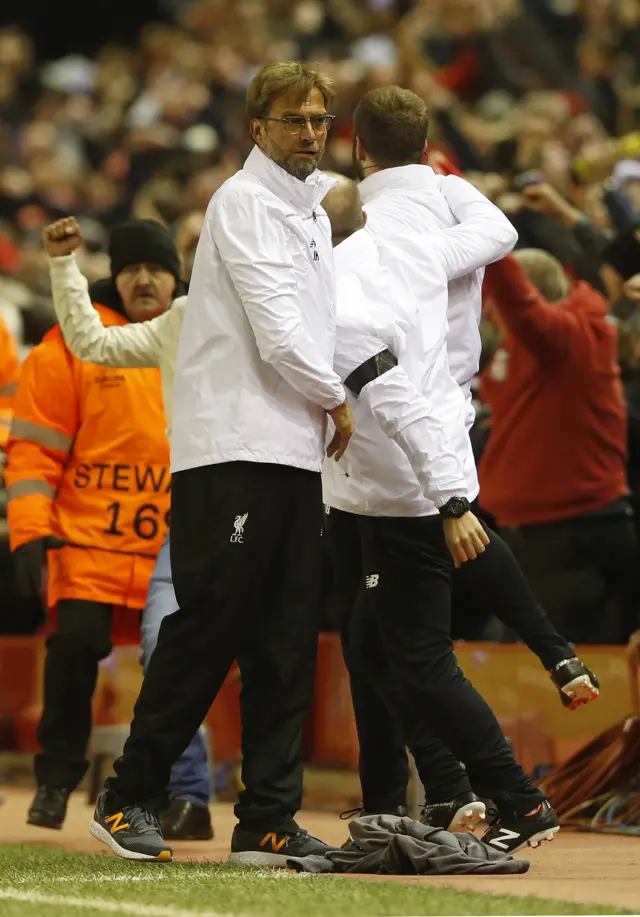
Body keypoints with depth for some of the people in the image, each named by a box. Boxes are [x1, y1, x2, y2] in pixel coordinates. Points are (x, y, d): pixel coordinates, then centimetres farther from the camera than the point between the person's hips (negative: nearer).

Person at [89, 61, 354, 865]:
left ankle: (268, 821, 5)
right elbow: (278, 336, -13)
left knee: (286, 646, 4)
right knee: (209, 629, -9)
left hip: (296, 456, 8)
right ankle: (129, 799, 0)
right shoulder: (243, 203, -6)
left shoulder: (314, 213, 21)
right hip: (233, 451, -8)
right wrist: (336, 399, -1)